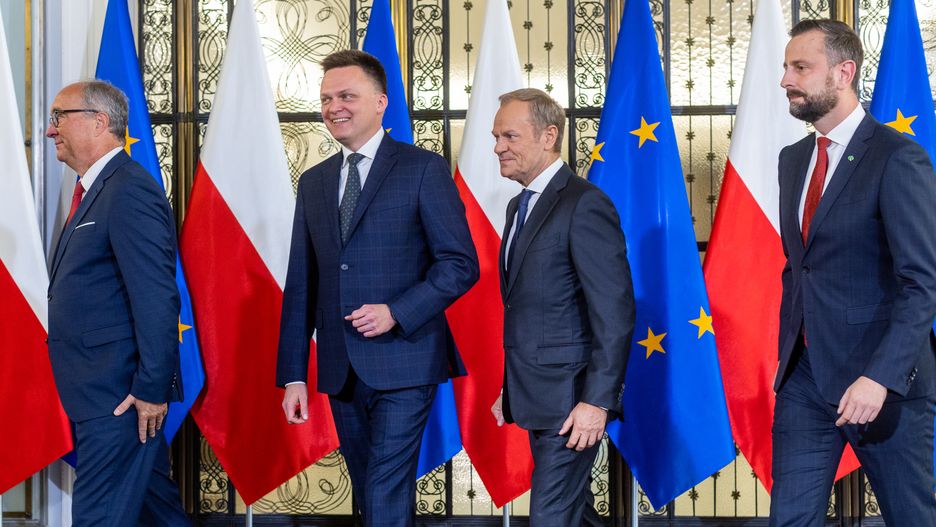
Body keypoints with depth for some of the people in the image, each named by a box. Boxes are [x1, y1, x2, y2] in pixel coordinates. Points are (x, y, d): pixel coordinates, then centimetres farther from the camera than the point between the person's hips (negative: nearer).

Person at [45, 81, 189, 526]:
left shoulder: (129, 191, -16)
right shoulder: (95, 189, 16)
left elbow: (157, 299, -21)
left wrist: (152, 389, -21)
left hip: (120, 395, -10)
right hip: (102, 391, 10)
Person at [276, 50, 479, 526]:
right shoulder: (314, 181, 13)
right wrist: (293, 376, 8)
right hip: (341, 370, 6)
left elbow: (461, 264, -6)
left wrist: (396, 313, -18)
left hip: (402, 361, -5)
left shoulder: (424, 169, -3)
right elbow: (301, 285, 12)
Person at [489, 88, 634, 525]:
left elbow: (615, 312, -19)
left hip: (570, 401, -9)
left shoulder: (584, 205, -15)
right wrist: (511, 389, 17)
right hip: (535, 396, 9)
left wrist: (597, 401, -22)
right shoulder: (519, 206, 14)